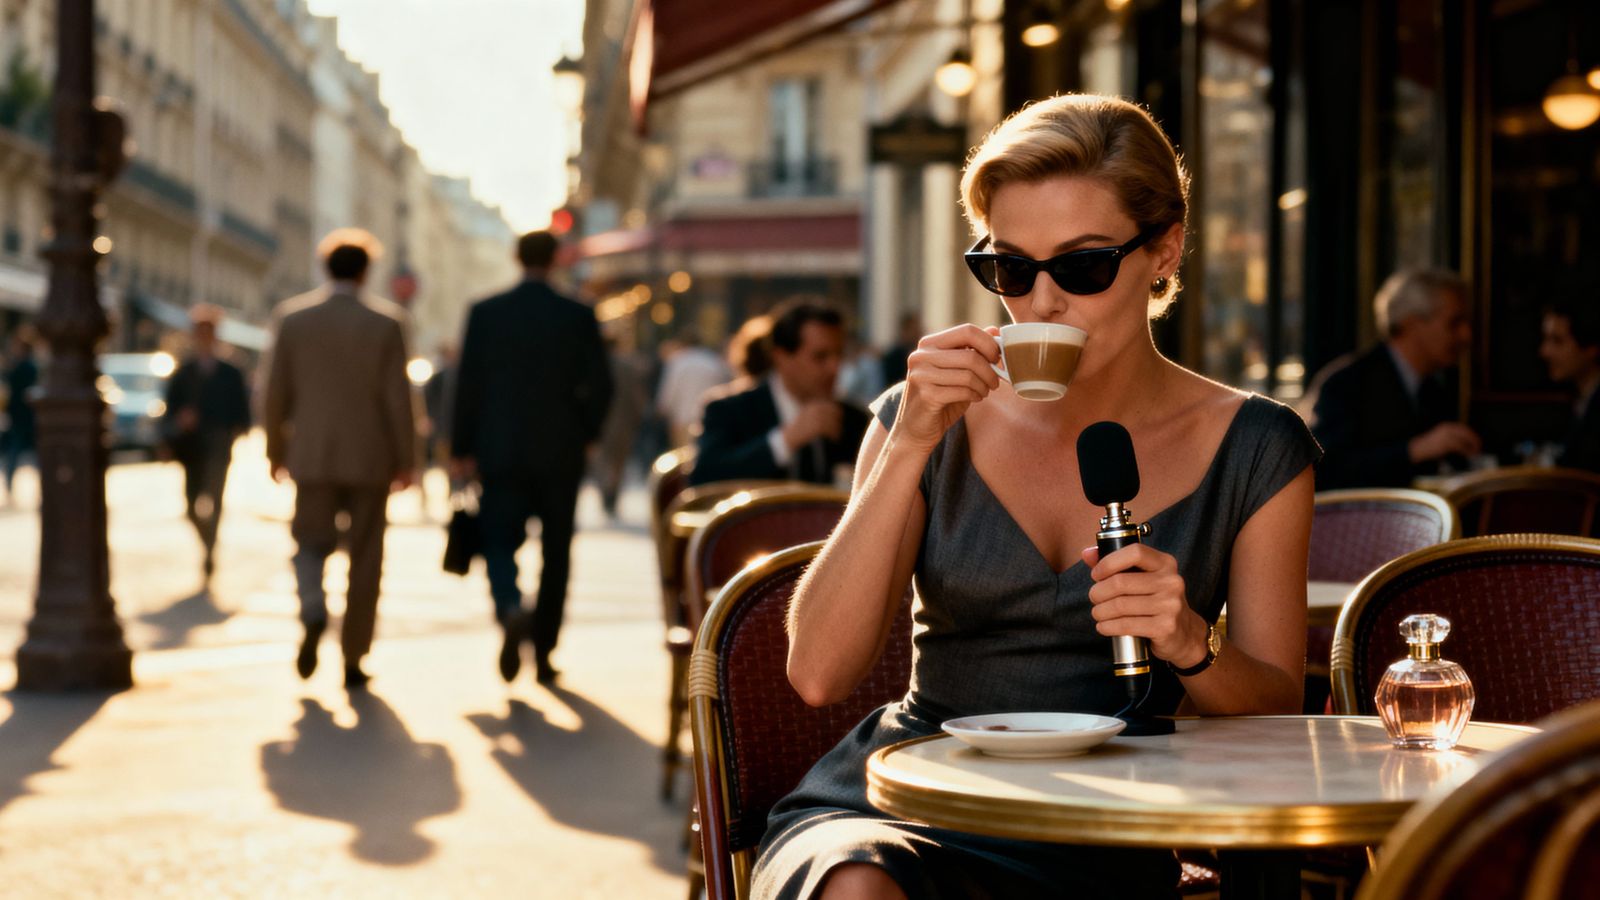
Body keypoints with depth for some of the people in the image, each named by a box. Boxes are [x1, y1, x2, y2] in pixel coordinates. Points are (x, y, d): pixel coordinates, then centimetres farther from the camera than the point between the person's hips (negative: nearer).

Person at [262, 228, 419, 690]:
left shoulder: (291, 317, 0)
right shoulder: (386, 322, -5)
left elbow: (276, 392, 2)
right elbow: (399, 397, -6)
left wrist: (275, 451, 13)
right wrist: (406, 460, 2)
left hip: (312, 456, 1)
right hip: (370, 457, -1)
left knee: (311, 543, 13)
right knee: (364, 557, 8)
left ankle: (313, 616, -16)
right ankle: (353, 659, 10)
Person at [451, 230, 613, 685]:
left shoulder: (484, 312, -2)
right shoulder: (579, 316, -3)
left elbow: (468, 384, -2)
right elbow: (600, 384, -5)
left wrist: (462, 449, 5)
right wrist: (585, 434, 12)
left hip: (501, 451, 0)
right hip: (560, 454, 0)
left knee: (500, 542, 6)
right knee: (555, 554, 10)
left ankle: (510, 610, -25)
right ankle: (543, 652, 13)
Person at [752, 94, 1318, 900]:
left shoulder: (1253, 449, 4)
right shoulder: (928, 421, 6)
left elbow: (1276, 713, 5)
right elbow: (817, 673, -5)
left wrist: (1191, 645, -17)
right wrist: (910, 445, -12)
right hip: (892, 810, 1)